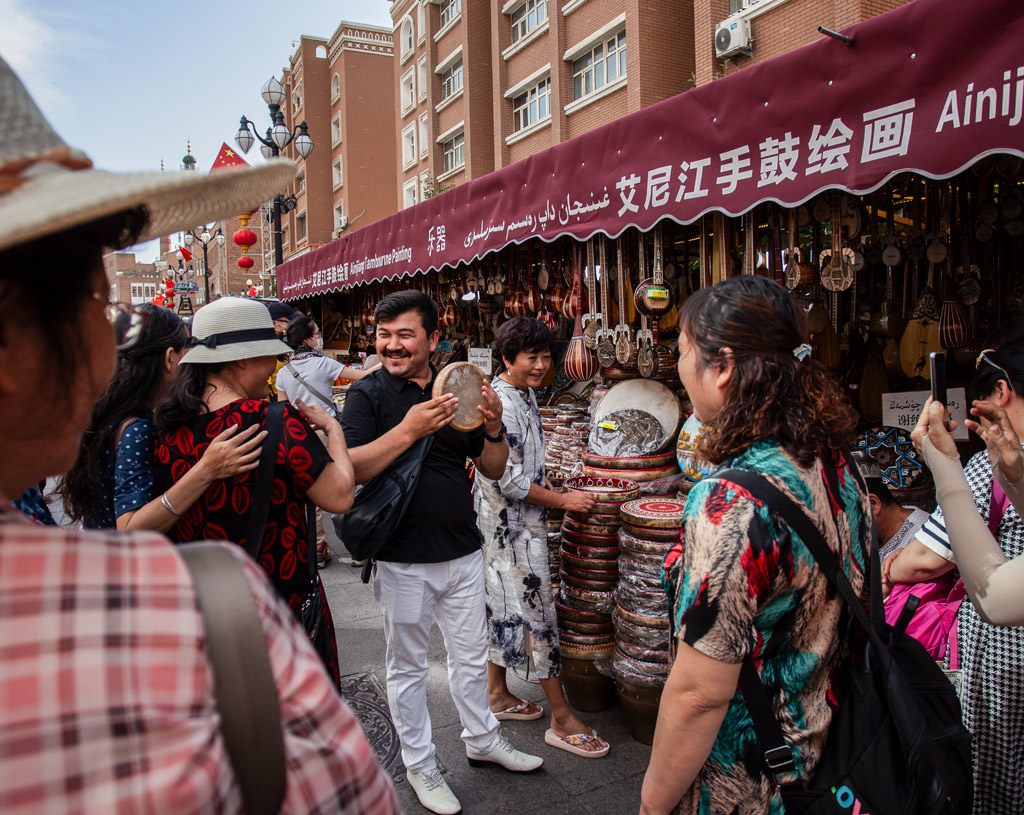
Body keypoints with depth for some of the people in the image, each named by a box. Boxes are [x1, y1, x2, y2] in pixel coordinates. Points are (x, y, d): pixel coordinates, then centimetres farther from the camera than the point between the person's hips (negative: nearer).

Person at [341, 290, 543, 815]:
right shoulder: (367, 394, -7)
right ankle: (419, 765, 32)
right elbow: (347, 470, -20)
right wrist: (409, 430, -29)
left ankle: (482, 738, 42)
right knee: (408, 667, 12)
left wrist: (493, 431, -13)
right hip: (403, 559, -4)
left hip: (463, 552, 4)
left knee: (471, 655, 20)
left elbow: (493, 470, 7)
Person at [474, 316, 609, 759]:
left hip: (515, 522, 10)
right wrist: (562, 500, -16)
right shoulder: (501, 403, -22)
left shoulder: (525, 394, 9)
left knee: (504, 607, 17)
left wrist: (542, 484, 12)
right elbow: (508, 481, -23)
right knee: (538, 611, -3)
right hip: (511, 527, -10)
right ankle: (562, 719, 8)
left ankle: (497, 694, 32)